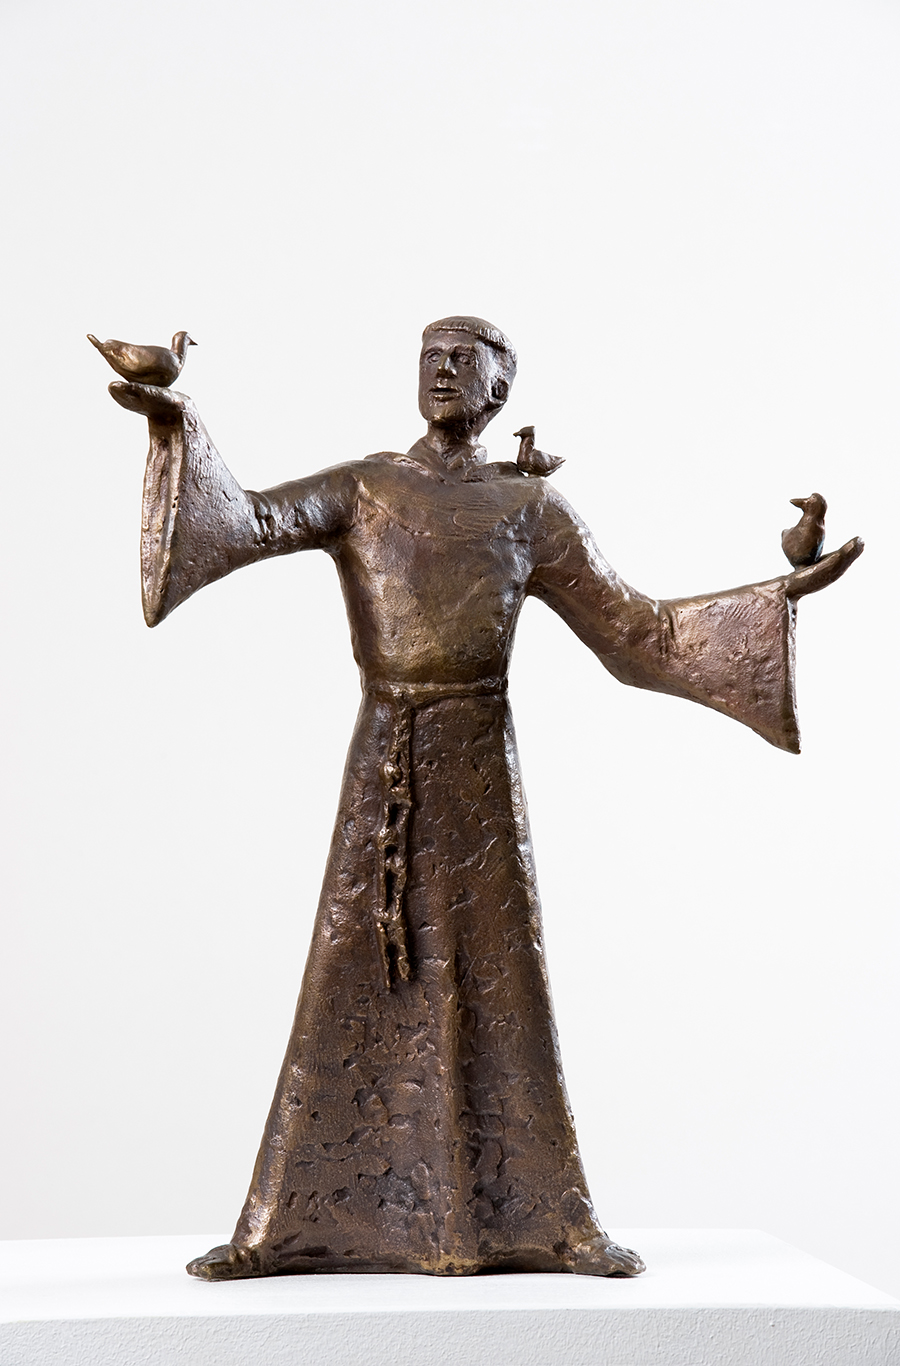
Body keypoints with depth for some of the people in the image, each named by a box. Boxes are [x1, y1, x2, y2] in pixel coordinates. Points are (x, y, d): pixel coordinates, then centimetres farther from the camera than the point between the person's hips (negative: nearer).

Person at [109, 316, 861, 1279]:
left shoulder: (531, 507, 9)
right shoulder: (360, 490, 10)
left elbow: (639, 638, 9)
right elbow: (245, 522, -8)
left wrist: (781, 593, 4)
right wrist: (179, 429, -24)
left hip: (480, 763, 0)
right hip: (382, 764, 0)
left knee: (499, 987, 2)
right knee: (349, 987, 1)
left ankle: (553, 1224, 13)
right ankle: (280, 1228, 10)